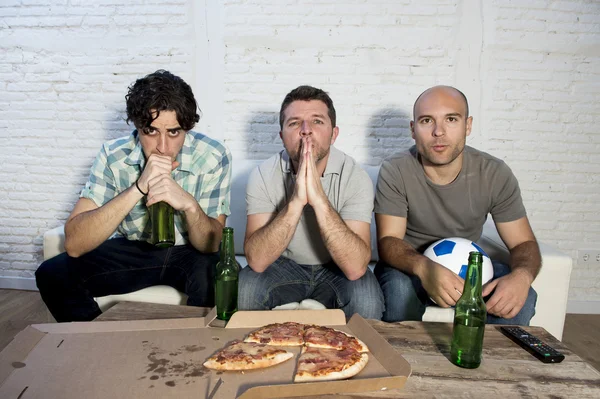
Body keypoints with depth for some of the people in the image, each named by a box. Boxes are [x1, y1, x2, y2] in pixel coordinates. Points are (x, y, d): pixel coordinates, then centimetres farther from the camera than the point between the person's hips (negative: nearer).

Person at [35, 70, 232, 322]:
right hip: (132, 250, 2)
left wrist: (189, 204, -39)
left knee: (215, 277, -33)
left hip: (189, 253, -1)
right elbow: (74, 244, -24)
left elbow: (211, 245, -17)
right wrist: (138, 189, -35)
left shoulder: (213, 157, -20)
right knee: (52, 275, -17)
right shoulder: (114, 156, -16)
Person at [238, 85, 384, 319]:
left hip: (336, 269, 0)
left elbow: (355, 268, -30)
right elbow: (257, 261, -26)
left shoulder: (355, 177, -20)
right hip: (284, 266, 1)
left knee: (367, 300, -30)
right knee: (243, 290, -28)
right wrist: (296, 200, -38)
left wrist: (319, 199, -40)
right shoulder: (263, 176, -16)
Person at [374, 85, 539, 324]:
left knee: (521, 298, -22)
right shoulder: (395, 172, -17)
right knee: (399, 288, -34)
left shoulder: (495, 174, -9)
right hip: (411, 265, -2)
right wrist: (424, 268, -44)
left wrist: (521, 275, -31)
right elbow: (387, 240, -21)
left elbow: (524, 243, -6)